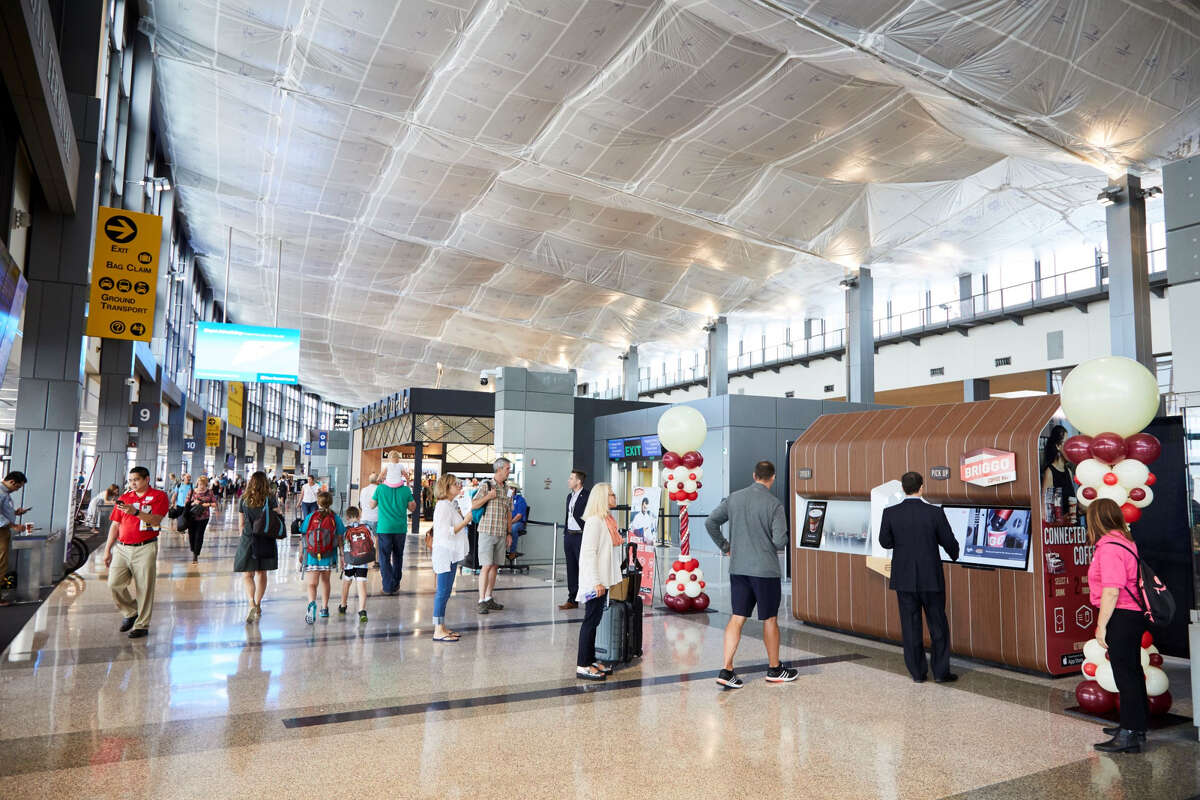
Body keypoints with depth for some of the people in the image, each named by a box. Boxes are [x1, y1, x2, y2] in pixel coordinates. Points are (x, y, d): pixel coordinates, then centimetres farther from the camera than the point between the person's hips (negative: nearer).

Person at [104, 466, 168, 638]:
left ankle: (142, 625, 9)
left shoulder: (159, 496, 1)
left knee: (144, 588, -1)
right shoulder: (124, 497, 15)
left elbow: (155, 520, -13)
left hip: (145, 548, -4)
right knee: (114, 584, -4)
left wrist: (136, 512, -27)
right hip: (122, 547, 5)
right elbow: (115, 525, 16)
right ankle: (130, 612, 20)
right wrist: (107, 550, 13)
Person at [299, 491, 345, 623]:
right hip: (328, 556, 2)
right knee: (325, 580, 20)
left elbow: (304, 537, 1)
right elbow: (340, 540, -1)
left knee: (311, 583, -3)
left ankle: (312, 603, -31)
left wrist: (301, 554, 12)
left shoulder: (310, 517, 0)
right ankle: (324, 609, 29)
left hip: (311, 555, -1)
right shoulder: (335, 519, 0)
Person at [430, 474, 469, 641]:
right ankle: (438, 631, -3)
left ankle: (442, 627, 19)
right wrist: (465, 521, -18)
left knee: (445, 592, 12)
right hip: (445, 553, -10)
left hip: (452, 555, 10)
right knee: (443, 592, -7)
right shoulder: (443, 506, -15)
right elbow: (446, 532, -21)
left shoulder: (452, 505, 15)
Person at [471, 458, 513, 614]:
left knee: (495, 566, 8)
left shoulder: (507, 488, 12)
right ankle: (481, 601, -4)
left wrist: (509, 532, 13)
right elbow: (473, 506, -6)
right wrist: (488, 497, -16)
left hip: (501, 533, 5)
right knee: (487, 566, -8)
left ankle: (489, 599, 17)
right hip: (487, 531, -5)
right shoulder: (485, 485, -4)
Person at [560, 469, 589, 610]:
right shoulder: (569, 496, 15)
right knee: (571, 569, 11)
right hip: (569, 535, 8)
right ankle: (572, 600, 17)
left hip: (581, 536, -8)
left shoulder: (588, 496, -11)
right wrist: (565, 533, 17)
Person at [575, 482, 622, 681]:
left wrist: (608, 579, 16)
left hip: (604, 579, 9)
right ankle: (583, 666, 4)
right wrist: (596, 582, -23)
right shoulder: (594, 521, -17)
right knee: (590, 621, -3)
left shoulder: (607, 520, 11)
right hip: (595, 581, -9)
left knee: (595, 620, 14)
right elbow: (589, 553, -21)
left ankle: (591, 661, 23)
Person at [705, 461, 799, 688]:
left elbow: (710, 522, 6)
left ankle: (726, 670, 0)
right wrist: (772, 544, 7)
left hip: (738, 568, 4)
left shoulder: (733, 498, 3)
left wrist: (725, 547, 15)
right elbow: (780, 541, -16)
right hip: (766, 569, -4)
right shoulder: (774, 504, -12)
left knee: (737, 618, 6)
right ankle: (774, 669, 26)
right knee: (770, 620, 11)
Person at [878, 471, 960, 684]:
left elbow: (885, 542, 2)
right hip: (931, 578, -1)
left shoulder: (890, 513, -8)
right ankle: (941, 672, 17)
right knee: (938, 626, 13)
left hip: (904, 579, 1)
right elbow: (950, 542, -2)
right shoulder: (935, 513, -11)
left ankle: (917, 672, 16)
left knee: (910, 626, 10)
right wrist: (954, 555, 21)